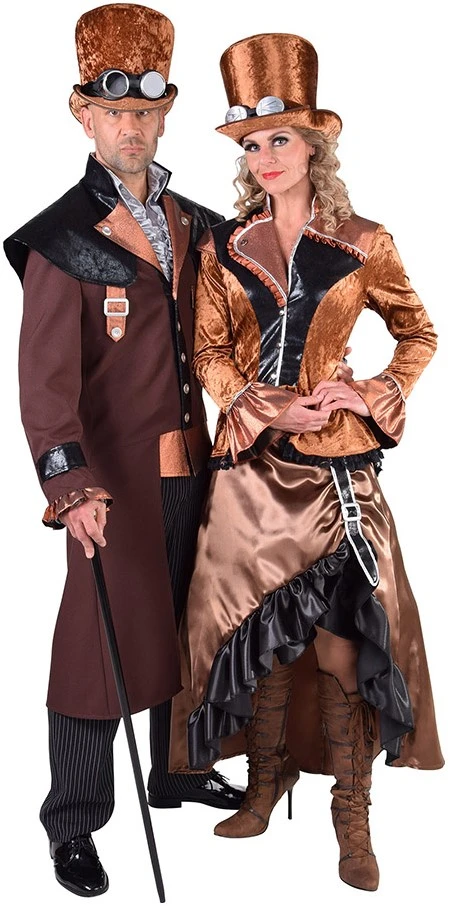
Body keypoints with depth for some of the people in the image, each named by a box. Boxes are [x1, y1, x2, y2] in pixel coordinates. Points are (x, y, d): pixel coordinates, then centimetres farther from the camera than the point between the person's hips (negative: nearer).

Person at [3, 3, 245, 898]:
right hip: (112, 475, -6)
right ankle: (73, 826, 18)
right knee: (102, 640, 1)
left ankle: (176, 771, 40)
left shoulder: (190, 222, 9)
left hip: (189, 463, 6)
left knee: (184, 623, 19)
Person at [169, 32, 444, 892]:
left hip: (335, 459, -2)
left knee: (339, 637, -4)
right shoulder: (225, 244, 7)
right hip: (251, 456, 2)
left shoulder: (362, 244, 2)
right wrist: (267, 406, -9)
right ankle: (267, 778, 26)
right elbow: (208, 349, 7)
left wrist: (375, 395, -5)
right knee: (256, 627, 7)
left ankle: (351, 813, 12)